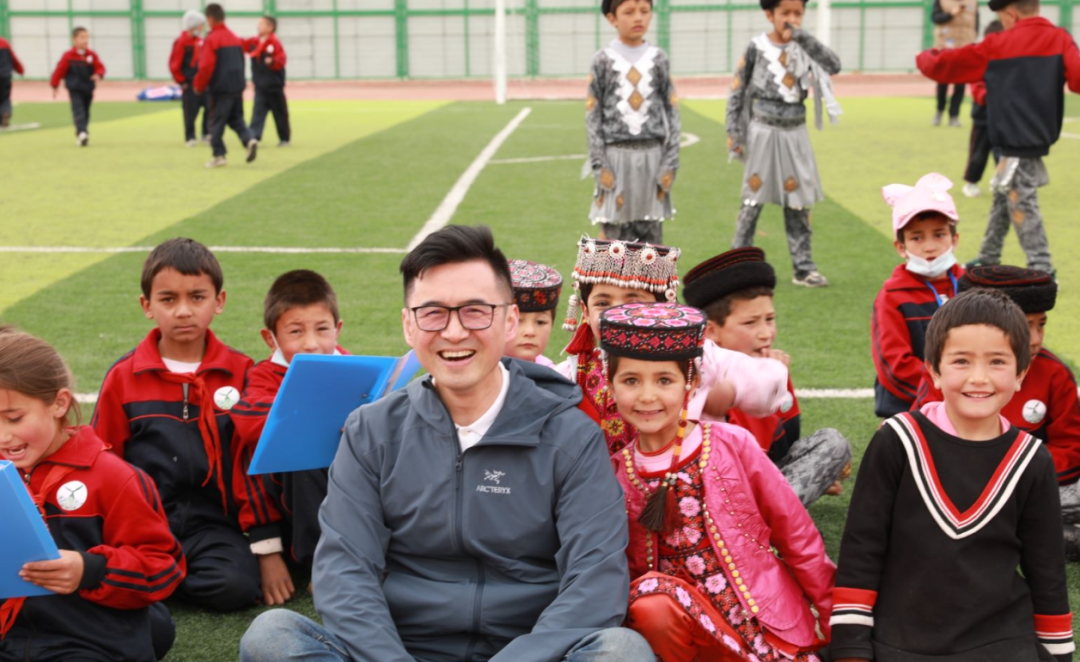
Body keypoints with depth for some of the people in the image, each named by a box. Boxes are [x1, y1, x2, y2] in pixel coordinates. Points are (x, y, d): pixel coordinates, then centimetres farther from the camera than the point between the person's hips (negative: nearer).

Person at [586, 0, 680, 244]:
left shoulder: (659, 59, 6)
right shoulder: (603, 61, 1)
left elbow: (672, 113, 6)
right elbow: (592, 116, 1)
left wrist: (670, 163, -1)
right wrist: (599, 165, -6)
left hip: (652, 155, 2)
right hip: (616, 155, -2)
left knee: (651, 235, 5)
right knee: (615, 236, 0)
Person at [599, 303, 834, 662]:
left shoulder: (732, 445, -6)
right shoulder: (615, 473, 0)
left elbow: (798, 537, 1)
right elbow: (623, 573, 7)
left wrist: (835, 620, 5)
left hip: (765, 626, -1)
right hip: (683, 629, 1)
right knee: (651, 600, -30)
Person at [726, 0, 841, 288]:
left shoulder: (803, 49, 3)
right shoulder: (757, 48, -3)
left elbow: (833, 65, -13)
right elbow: (737, 91, 0)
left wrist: (802, 37, -16)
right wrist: (733, 132, -4)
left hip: (795, 135, 3)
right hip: (764, 133, -3)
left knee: (798, 200, 6)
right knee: (753, 199, 1)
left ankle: (803, 268, 12)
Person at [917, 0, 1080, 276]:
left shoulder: (997, 46, -6)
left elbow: (941, 66, 3)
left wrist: (926, 56, 21)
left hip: (1015, 143, -6)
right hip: (1039, 137, 6)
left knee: (1022, 206, -3)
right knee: (1003, 200, 19)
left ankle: (1042, 272, -7)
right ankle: (988, 260, 30)